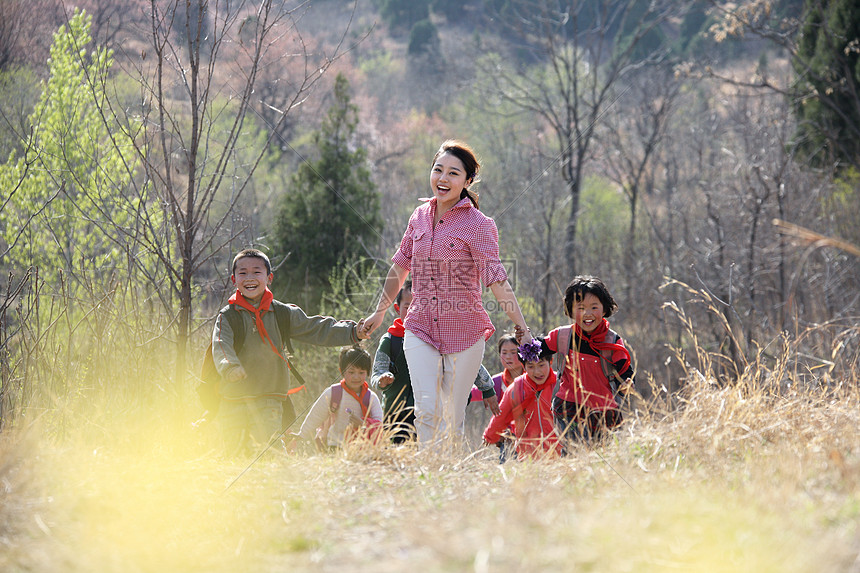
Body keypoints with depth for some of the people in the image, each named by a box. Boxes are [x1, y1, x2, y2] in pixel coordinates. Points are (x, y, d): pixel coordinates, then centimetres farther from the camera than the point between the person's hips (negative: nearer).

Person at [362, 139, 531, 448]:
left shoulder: (478, 224, -8)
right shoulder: (420, 216, 6)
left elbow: (496, 280, -14)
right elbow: (399, 267, 20)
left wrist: (524, 331, -22)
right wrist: (379, 313, 28)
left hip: (464, 332, -3)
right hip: (421, 329, 3)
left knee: (452, 419, 3)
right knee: (427, 412, -13)